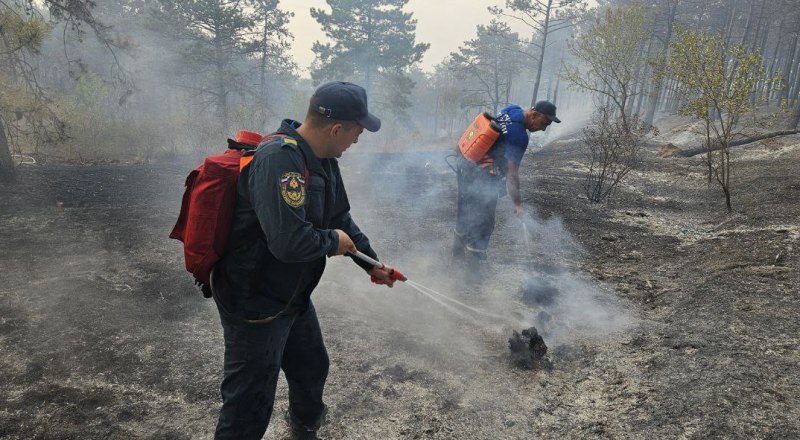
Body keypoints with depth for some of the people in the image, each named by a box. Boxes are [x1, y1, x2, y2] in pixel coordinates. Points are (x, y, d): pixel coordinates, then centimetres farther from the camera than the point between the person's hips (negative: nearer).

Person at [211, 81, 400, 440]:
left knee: (313, 368, 29)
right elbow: (289, 241, -38)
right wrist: (334, 242, -19)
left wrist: (371, 263, 17)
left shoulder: (323, 160, 2)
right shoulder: (279, 158, -30)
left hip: (294, 297, 10)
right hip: (256, 303, -10)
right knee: (250, 403, 4)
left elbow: (340, 218, 15)